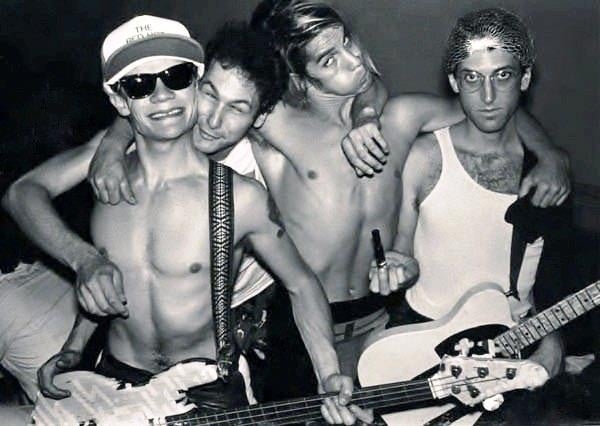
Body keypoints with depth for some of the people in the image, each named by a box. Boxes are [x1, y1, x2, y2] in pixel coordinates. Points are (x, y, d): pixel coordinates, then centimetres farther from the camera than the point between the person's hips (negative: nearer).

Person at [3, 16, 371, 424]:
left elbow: (301, 284, -9)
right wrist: (85, 260, -12)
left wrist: (330, 378, -19)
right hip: (115, 376, 4)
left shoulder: (243, 198, -20)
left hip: (211, 390, -4)